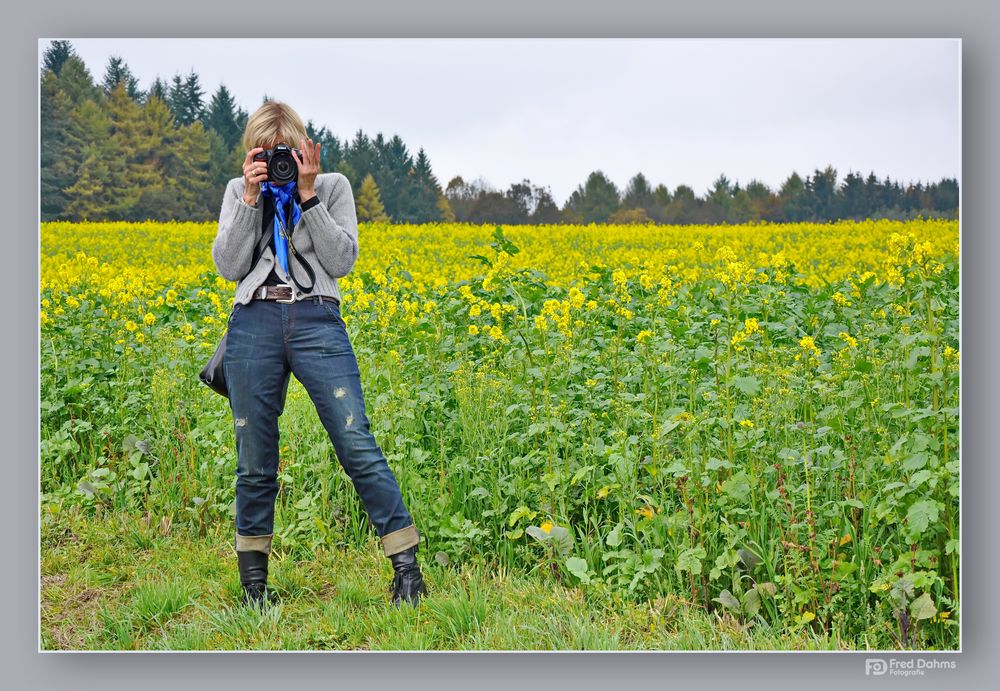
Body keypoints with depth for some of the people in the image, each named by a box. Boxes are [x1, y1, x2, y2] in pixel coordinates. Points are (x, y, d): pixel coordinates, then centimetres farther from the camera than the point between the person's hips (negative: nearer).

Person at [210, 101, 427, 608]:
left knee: (358, 446, -10)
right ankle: (253, 582, 19)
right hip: (254, 323, 2)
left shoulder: (334, 186, 10)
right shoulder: (238, 191, 15)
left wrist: (308, 194, -6)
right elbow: (229, 267, 4)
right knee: (255, 460, 5)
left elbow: (343, 261, -1)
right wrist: (252, 198, -4)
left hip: (318, 323, -2)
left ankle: (407, 567, -2)